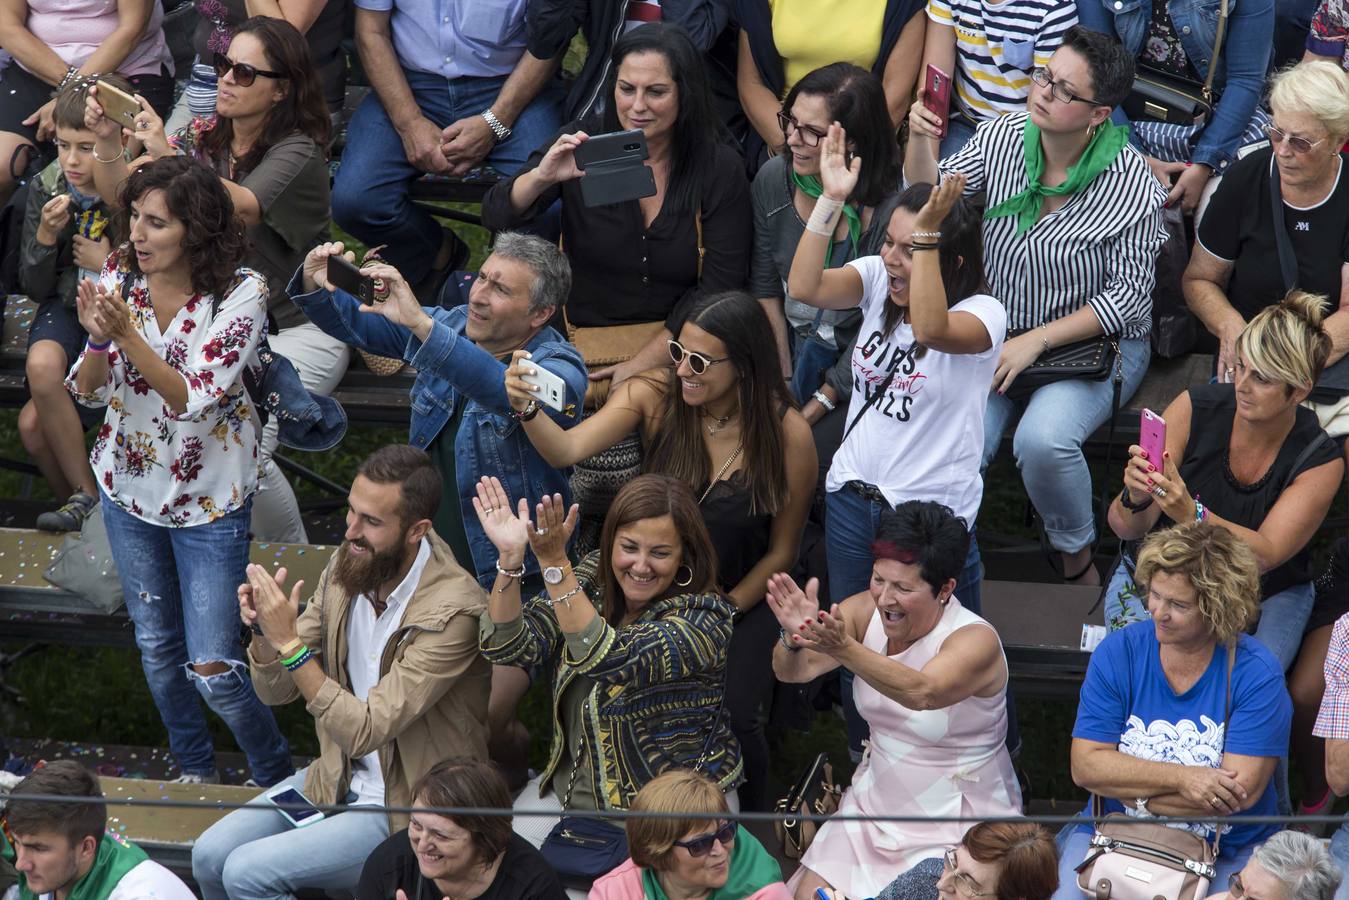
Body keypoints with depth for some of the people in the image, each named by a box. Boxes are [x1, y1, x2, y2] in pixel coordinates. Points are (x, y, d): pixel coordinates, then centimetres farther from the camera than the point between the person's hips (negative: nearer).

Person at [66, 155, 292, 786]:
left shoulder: (240, 294, -21)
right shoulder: (120, 276, -8)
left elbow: (194, 396, -26)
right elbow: (88, 391, -6)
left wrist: (127, 334, -37)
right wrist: (97, 337, -28)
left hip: (209, 498, -5)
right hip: (129, 486, 5)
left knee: (213, 670, -7)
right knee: (156, 645, 19)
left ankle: (277, 779, 17)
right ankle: (195, 770, 40)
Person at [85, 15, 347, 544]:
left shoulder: (297, 152, -15)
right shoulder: (204, 138, 4)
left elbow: (242, 208, -34)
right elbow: (121, 197, -1)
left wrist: (166, 157, -47)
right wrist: (107, 141, -21)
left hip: (298, 332, -5)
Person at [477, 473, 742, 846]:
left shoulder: (705, 617, -18)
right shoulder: (591, 581, -1)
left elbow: (608, 660, -33)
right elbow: (506, 646, -10)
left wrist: (555, 563, -39)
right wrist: (510, 557, -25)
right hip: (571, 784, 5)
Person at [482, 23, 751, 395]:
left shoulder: (720, 168, -3)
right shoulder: (583, 142, -1)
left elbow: (720, 290, -3)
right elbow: (496, 217, -7)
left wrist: (642, 364, -11)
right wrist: (541, 178, -29)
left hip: (672, 350, -1)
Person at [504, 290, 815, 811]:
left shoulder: (787, 435, -17)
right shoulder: (654, 397, -14)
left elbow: (782, 551, -5)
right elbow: (568, 449, -26)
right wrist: (526, 410, -46)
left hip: (741, 599, -2)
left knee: (731, 718, -22)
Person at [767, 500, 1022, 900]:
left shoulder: (976, 641, -21)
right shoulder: (865, 612, -5)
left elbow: (921, 692, -41)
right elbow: (794, 671, -15)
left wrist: (844, 649, -55)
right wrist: (794, 638, -40)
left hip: (958, 819, -5)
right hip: (875, 804, 5)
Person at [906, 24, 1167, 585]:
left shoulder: (1132, 185, -16)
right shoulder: (1001, 140, -3)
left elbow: (1128, 295, -13)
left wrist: (1036, 340, -18)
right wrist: (920, 140, -20)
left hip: (1096, 343, -4)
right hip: (1000, 333, 4)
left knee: (1042, 439, -33)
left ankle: (1077, 560, -6)